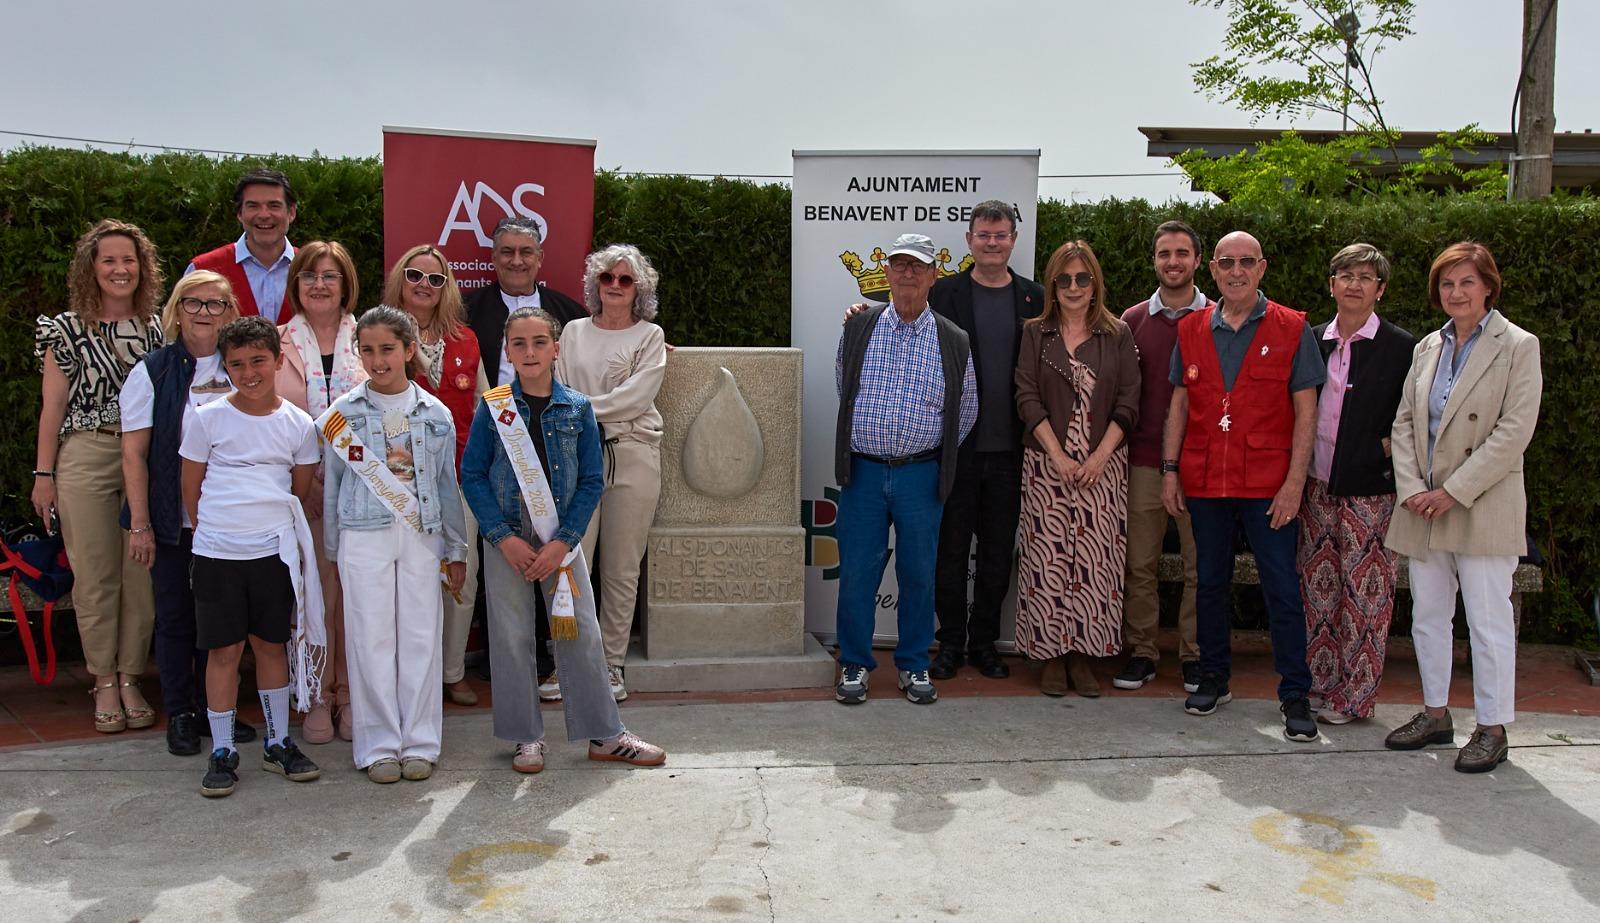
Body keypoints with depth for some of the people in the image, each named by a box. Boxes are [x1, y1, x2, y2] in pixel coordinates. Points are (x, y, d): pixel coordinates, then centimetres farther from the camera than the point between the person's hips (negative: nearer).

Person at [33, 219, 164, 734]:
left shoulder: (157, 328, 10)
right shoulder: (68, 330, 5)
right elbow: (53, 406, 4)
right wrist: (43, 474, 1)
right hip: (85, 460, -1)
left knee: (142, 575, 1)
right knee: (95, 576, 1)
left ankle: (130, 679, 13)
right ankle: (104, 682, 13)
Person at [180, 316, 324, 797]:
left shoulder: (298, 424, 2)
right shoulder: (206, 419, -2)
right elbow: (190, 489, 4)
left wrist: (269, 525, 9)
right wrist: (215, 531, 5)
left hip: (274, 550, 1)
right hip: (217, 554, -1)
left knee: (273, 645, 11)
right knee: (224, 650, 4)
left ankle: (277, 743, 23)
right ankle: (222, 752, 15)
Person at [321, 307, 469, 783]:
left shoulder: (435, 414, 6)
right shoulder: (342, 414, 3)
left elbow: (447, 485, 11)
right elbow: (331, 486, 9)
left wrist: (456, 550, 12)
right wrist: (332, 549, 9)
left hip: (422, 536, 1)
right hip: (364, 537, -1)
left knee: (421, 637, 3)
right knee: (371, 640, 1)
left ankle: (419, 743, 14)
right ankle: (379, 746, 12)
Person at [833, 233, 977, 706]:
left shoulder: (954, 342, 3)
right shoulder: (858, 328, 5)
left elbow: (966, 410, 14)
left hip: (921, 475, 0)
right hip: (863, 471, 0)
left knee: (918, 574, 7)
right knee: (857, 572, 2)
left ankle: (913, 665, 22)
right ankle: (854, 664, 17)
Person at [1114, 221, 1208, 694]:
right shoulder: (1134, 319, 8)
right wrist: (1119, 446, 4)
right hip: (1145, 460, 2)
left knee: (1200, 565, 4)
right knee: (1140, 563, 5)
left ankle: (1194, 655, 17)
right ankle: (1141, 652, 17)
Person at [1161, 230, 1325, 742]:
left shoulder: (1292, 329, -1)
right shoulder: (1191, 330, 8)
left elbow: (1305, 412, -3)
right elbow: (1179, 405, 10)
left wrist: (1295, 481, -10)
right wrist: (1169, 469, 4)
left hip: (1268, 484, -3)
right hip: (1205, 481, 3)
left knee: (1282, 588, -2)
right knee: (1211, 582, 12)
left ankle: (1295, 695, 8)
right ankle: (1214, 678, 26)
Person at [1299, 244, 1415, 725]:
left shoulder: (1401, 348, -3)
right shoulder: (1312, 341, 9)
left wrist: (1389, 450, -11)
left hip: (1370, 491, -4)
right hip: (1317, 487, 4)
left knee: (1364, 593, 2)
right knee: (1317, 589, 10)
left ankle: (1355, 695, 12)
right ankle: (1318, 685, 20)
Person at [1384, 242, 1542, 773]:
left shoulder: (1518, 346, -5)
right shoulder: (1427, 348, 12)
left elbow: (1514, 432, -13)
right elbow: (1404, 422, 10)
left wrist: (1454, 491, -16)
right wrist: (1411, 487, -5)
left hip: (1483, 508, -6)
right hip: (1423, 507, 6)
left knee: (1489, 621, 1)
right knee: (1427, 616, 12)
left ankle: (1492, 729, 12)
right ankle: (1435, 714, 26)